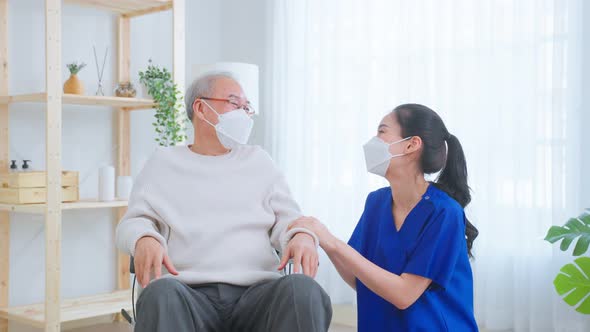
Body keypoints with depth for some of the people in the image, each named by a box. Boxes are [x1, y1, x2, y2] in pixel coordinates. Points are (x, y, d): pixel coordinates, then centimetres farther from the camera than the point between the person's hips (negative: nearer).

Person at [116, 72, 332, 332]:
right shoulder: (164, 162, 18)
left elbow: (287, 219, 15)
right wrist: (144, 239, -14)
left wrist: (302, 235, -10)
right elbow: (134, 221, 12)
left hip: (256, 291, 2)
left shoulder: (258, 160, 22)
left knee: (302, 289, -33)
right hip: (188, 294, -1)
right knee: (161, 294, -38)